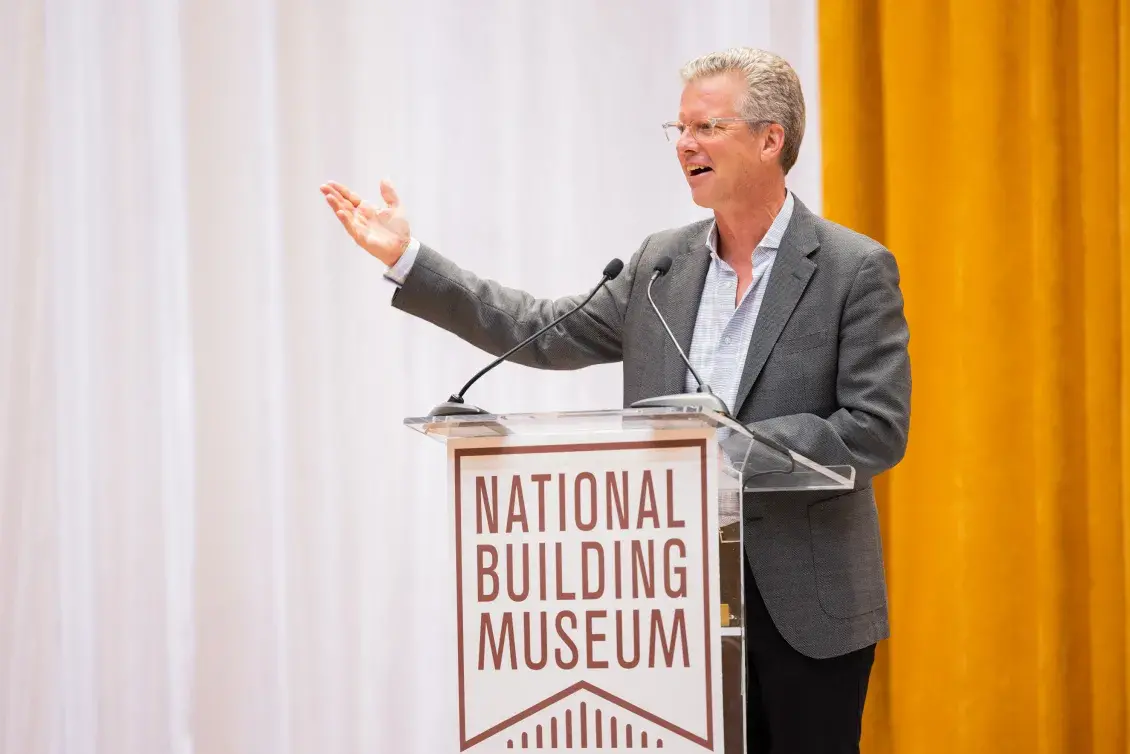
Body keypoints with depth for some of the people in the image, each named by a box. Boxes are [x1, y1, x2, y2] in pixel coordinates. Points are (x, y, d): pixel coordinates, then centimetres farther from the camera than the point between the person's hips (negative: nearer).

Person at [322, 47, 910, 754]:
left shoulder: (857, 270, -7)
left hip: (807, 606, -4)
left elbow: (877, 430, -13)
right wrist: (407, 259, 8)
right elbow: (546, 333, 12)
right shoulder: (663, 260, 9)